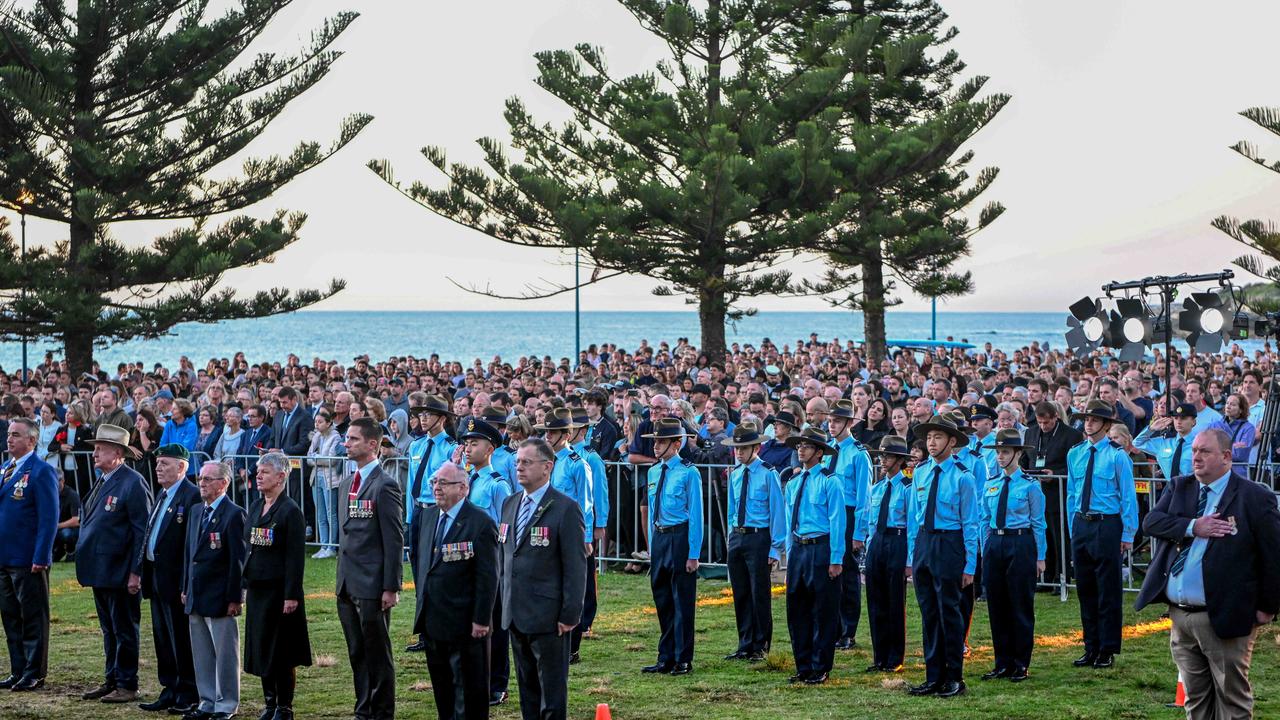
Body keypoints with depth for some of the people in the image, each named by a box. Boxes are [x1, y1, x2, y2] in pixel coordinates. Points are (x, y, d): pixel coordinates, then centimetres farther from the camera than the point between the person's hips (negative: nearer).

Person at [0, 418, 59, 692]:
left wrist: (40, 557, -19)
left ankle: (35, 674, 7)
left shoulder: (41, 472, -10)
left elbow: (49, 518, -14)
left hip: (28, 561, -8)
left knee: (33, 619, 1)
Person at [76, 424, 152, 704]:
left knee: (124, 630, 0)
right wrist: (85, 562, 16)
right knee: (108, 629, 15)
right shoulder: (102, 481, 13)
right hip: (99, 571, 9)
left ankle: (127, 685, 7)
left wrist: (136, 571, -19)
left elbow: (142, 530, -17)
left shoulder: (132, 483, -14)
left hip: (119, 573, -9)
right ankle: (111, 680, 23)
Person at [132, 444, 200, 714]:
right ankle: (170, 691, 23)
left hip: (176, 581, -9)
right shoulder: (162, 494, 15)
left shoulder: (192, 497, -16)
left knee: (182, 640, -1)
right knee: (163, 639, 14)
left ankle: (189, 695, 8)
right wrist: (142, 572, 14)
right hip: (157, 578, 9)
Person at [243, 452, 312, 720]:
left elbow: (296, 557, -15)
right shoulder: (255, 507, 11)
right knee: (260, 648, 12)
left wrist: (291, 596, -18)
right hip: (256, 588, 7)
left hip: (279, 590, -7)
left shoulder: (290, 511, -12)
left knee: (281, 652, 0)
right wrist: (245, 584, 12)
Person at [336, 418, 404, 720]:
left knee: (378, 657, 0)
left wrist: (391, 587, -16)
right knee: (357, 655, 13)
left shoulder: (385, 486, -11)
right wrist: (342, 579, 17)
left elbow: (394, 541, -13)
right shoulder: (346, 485, 15)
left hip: (372, 587, -8)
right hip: (348, 587, 8)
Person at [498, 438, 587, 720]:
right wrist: (504, 602, 14)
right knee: (527, 687, 13)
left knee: (552, 690, 0)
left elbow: (575, 567, -12)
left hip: (548, 618, -7)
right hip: (516, 616, 7)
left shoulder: (566, 509, -10)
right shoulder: (510, 504, 12)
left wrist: (570, 615, -15)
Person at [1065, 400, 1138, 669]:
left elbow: (1128, 496, -5)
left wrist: (1128, 534, -8)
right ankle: (1091, 648, 19)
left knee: (1108, 591, 0)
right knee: (1085, 589, 10)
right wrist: (1073, 530, 12)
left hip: (1107, 525, -5)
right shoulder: (1075, 454, 9)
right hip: (1080, 525, 5)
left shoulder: (1117, 455, -6)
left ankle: (1108, 651, 8)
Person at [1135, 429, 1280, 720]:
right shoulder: (1180, 487, 10)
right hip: (1180, 616, 6)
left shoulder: (1254, 497, -7)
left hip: (1223, 618, -6)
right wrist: (1192, 527, -18)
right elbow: (1151, 521, -3)